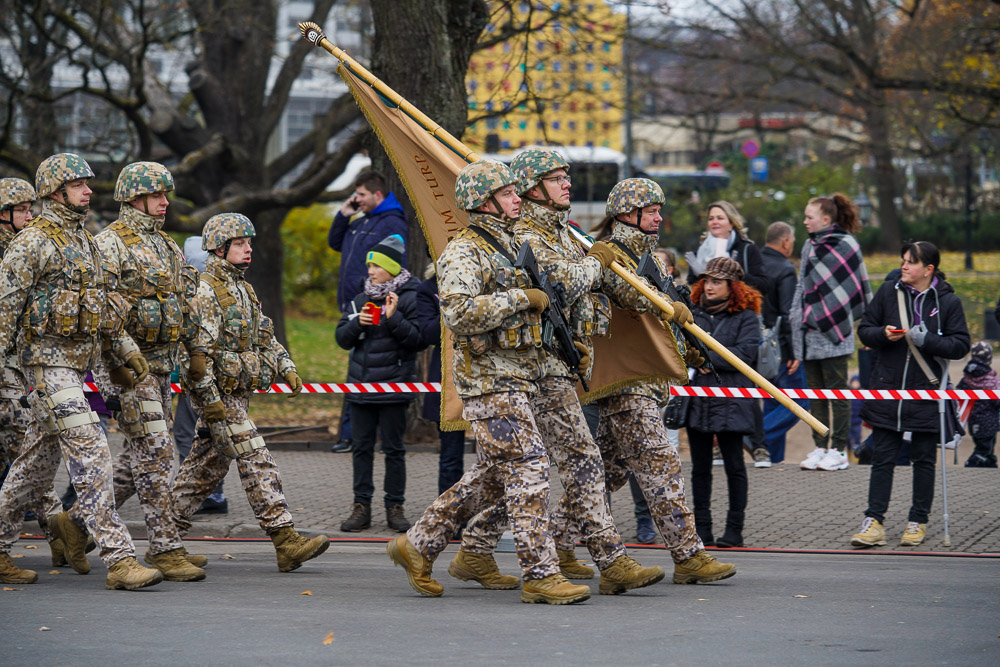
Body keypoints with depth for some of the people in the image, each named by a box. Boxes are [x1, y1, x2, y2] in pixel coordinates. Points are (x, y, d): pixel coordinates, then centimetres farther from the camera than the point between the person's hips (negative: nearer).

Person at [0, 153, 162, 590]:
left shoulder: (85, 242, 17)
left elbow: (102, 305, 23)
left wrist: (125, 350, 17)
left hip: (76, 364, 9)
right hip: (47, 361, -9)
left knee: (38, 463, 13)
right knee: (91, 455, -15)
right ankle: (119, 560, -18)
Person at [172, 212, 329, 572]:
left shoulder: (242, 289, 18)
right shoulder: (205, 291, -13)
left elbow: (263, 336, 25)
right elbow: (198, 349, -18)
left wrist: (286, 367, 10)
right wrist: (210, 399, -22)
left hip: (237, 393, 10)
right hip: (217, 393, -10)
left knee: (208, 465, 12)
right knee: (257, 463, -13)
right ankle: (286, 543, -16)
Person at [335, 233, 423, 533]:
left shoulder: (409, 299, -5)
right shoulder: (361, 299, 11)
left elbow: (419, 340, -11)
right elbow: (342, 338, 11)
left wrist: (394, 319, -20)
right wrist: (357, 323, -8)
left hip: (393, 389, -5)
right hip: (361, 386, 5)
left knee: (394, 449, 2)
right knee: (362, 448, 7)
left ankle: (395, 507, 9)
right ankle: (361, 507, 11)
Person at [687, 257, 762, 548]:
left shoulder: (745, 317, -1)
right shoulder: (694, 314, 13)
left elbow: (745, 354, -12)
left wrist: (706, 358, -13)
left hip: (730, 401, -4)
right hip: (697, 401, 5)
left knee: (734, 466, 1)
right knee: (700, 467, 7)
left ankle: (734, 529, 7)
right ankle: (702, 528, 13)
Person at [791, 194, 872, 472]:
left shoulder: (845, 245, -6)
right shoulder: (809, 246, 15)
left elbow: (854, 288, -6)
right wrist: (796, 316, 15)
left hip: (834, 334, -7)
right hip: (811, 333, 7)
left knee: (837, 392, -2)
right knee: (816, 393, 9)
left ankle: (839, 450, 2)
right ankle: (820, 447, 14)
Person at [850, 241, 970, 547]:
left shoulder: (948, 301, -3)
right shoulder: (888, 292, 4)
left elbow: (960, 346, -5)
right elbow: (864, 330, 10)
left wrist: (927, 340, -18)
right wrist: (883, 335, -11)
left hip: (926, 393, -2)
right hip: (887, 389, 2)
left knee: (924, 460, 6)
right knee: (882, 458, 1)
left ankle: (918, 521, 16)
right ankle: (874, 521, 2)